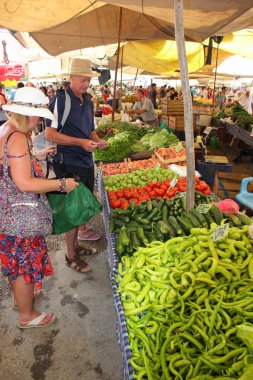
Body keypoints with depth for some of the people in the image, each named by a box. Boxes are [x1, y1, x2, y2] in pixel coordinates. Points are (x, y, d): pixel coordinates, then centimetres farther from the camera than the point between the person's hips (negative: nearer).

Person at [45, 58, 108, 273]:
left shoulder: (88, 102, 13)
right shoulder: (60, 100, -11)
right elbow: (50, 134, -17)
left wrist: (98, 141, 1)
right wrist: (80, 142, -23)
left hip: (86, 162, 8)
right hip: (68, 164, -8)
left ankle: (76, 244, 35)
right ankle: (70, 255, 16)